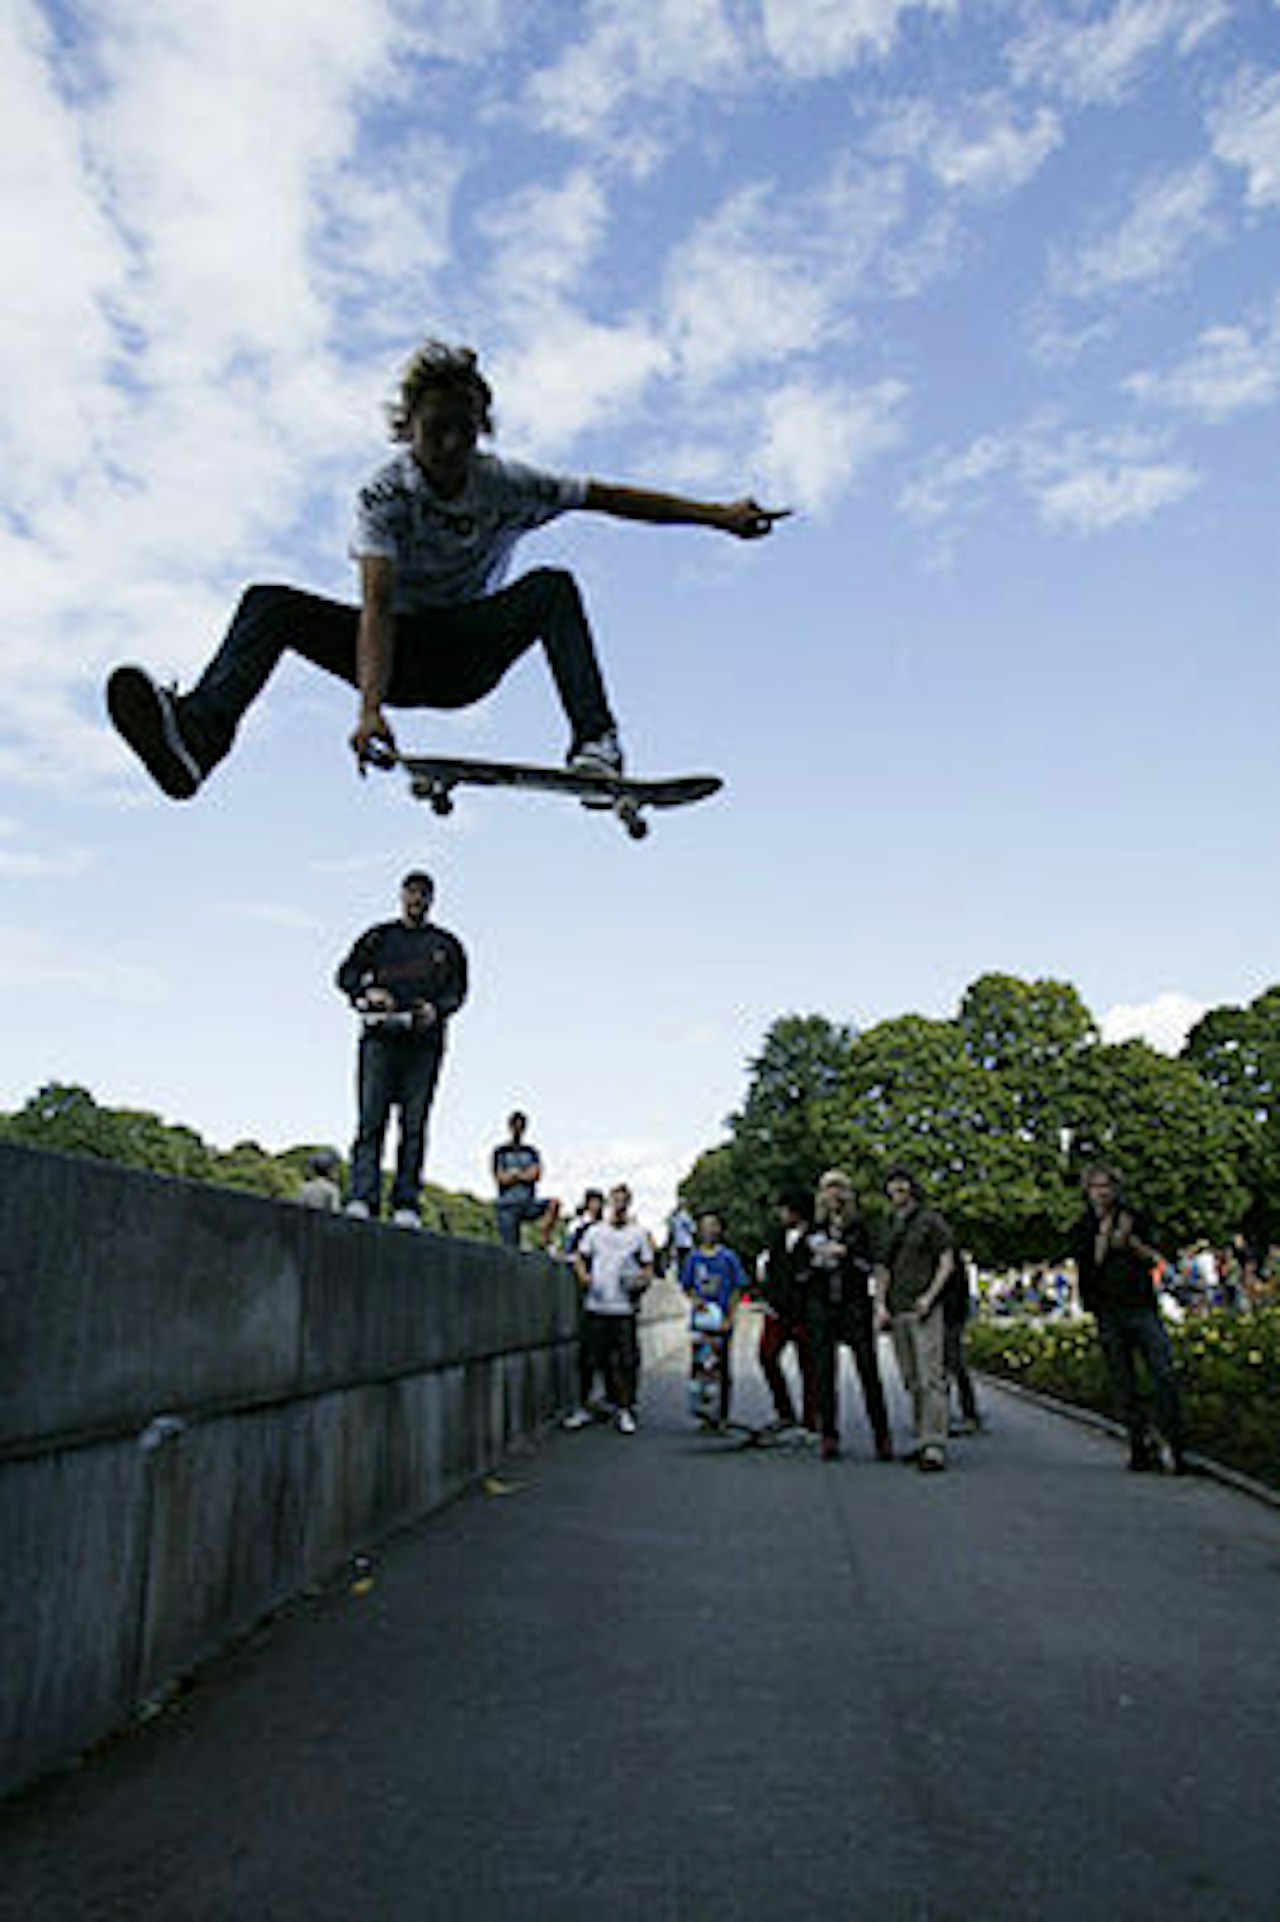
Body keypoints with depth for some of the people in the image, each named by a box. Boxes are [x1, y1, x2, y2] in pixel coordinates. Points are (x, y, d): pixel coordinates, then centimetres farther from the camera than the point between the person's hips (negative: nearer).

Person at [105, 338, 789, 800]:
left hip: (469, 654, 1)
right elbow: (377, 604, -32)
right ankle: (198, 738, -45)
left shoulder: (507, 487, -10)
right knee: (271, 604, -23)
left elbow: (612, 498, -6)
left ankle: (596, 742, -38)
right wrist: (370, 707, -48)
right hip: (397, 654, -1)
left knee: (553, 587, -25)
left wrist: (717, 514, -9)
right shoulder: (383, 495, -18)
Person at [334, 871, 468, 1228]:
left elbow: (458, 990, 11)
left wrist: (436, 1009, -9)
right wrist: (368, 992, -7)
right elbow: (346, 974, 13)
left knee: (415, 1124, -2)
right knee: (371, 1119, -8)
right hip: (380, 1037, 0)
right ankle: (362, 1198, -9)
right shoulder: (379, 936, 17)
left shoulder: (446, 944, 17)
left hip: (424, 1041, 0)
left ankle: (406, 1205, -1)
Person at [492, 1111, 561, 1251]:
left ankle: (545, 1242, -20)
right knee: (510, 1250, -8)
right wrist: (524, 1174, 0)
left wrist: (514, 1173, -4)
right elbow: (501, 1178, -7)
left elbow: (536, 1175, -2)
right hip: (508, 1206, -3)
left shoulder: (531, 1151, 13)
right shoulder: (500, 1152, 5)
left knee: (554, 1204, -25)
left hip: (528, 1204, 3)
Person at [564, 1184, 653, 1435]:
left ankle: (624, 1410, 9)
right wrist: (584, 1276, -4)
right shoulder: (595, 1231, 11)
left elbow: (648, 1268, 10)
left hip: (624, 1308, -1)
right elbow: (580, 1258, 15)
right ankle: (582, 1408, 16)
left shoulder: (638, 1233, 8)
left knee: (626, 1361, -2)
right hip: (595, 1305, 1)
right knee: (588, 1359, 4)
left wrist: (641, 1282, -10)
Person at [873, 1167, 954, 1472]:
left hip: (925, 1310, -5)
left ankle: (934, 1446, -16)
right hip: (897, 1312, 6)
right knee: (911, 1381, 7)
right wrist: (880, 1304, 2)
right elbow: (882, 1270, 17)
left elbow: (947, 1262, -2)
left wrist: (929, 1296, -14)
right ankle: (920, 1440, 15)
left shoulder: (931, 1220, 3)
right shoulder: (889, 1228, 18)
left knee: (931, 1376, -13)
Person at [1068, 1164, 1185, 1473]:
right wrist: (1105, 1233, -12)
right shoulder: (1082, 1229, 6)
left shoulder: (1134, 1218, 11)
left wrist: (1131, 1240, -10)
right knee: (1123, 1385, 1)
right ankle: (1141, 1446, 9)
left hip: (1143, 1308, 0)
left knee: (1164, 1374, -10)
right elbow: (1090, 1265, -8)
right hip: (1109, 1314, 0)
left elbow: (1153, 1259, 6)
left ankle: (1174, 1445, -6)